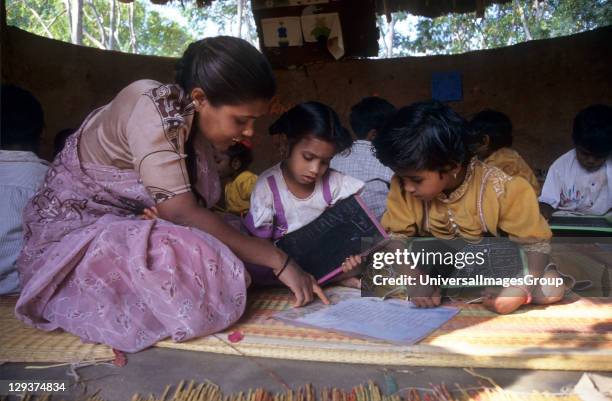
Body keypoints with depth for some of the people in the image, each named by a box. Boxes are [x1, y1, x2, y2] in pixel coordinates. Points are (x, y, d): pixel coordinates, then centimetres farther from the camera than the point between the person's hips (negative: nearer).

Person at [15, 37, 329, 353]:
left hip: (130, 229, 8)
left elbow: (193, 207, -3)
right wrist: (277, 260, -27)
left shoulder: (197, 121, -1)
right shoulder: (152, 106, -26)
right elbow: (180, 213, -30)